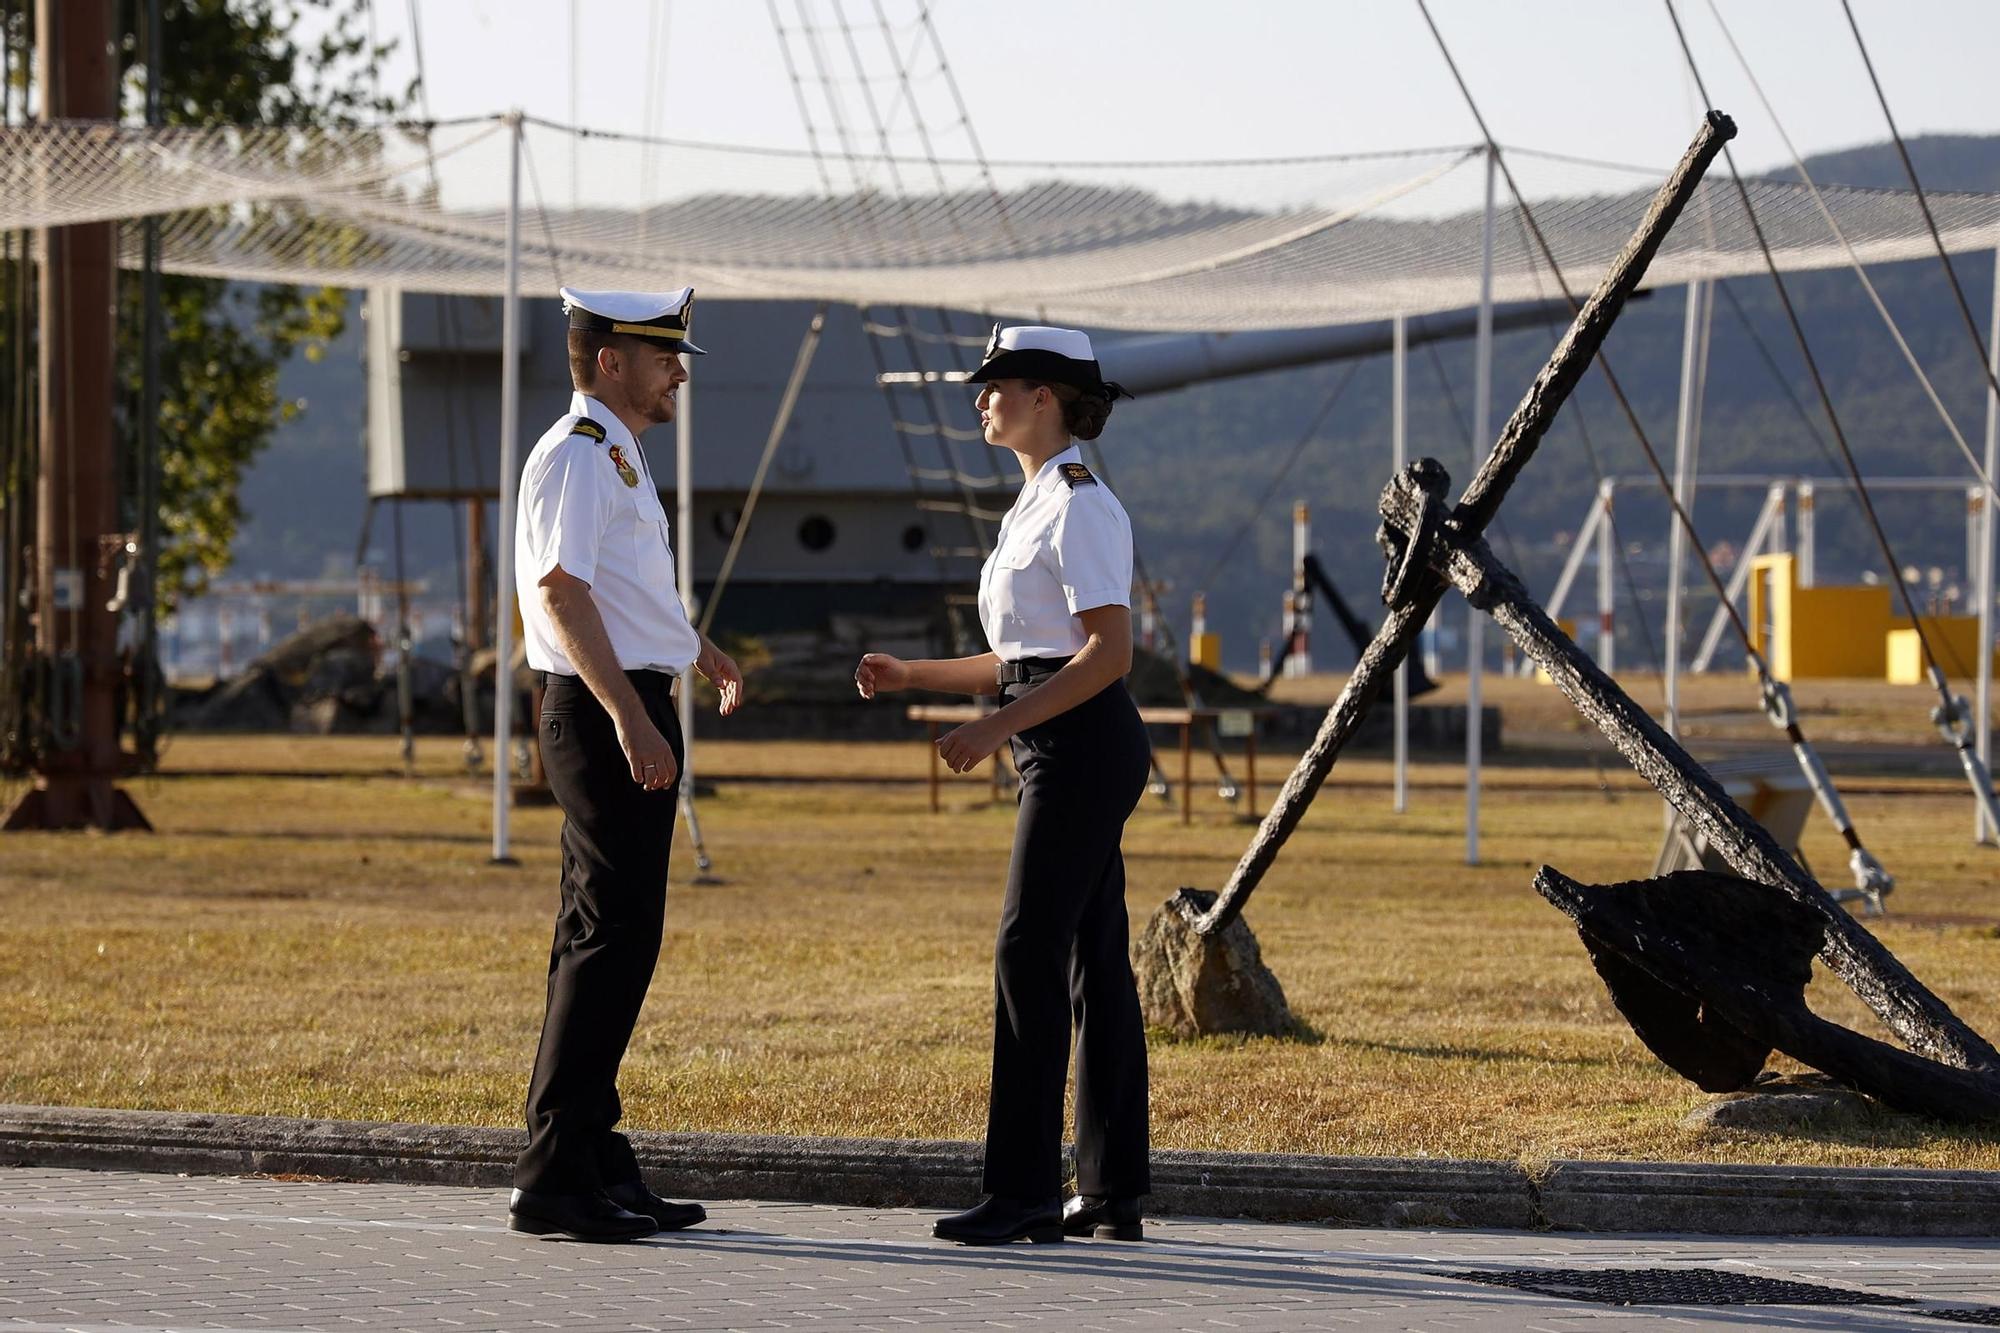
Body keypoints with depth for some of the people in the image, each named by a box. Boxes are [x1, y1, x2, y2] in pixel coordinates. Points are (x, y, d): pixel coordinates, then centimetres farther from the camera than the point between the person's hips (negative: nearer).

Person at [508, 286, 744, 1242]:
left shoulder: (617, 457, 20)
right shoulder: (575, 457, -13)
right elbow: (563, 592, -23)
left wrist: (701, 651, 29)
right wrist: (632, 719, -28)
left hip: (629, 713, 11)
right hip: (603, 713, -11)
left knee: (602, 938, 12)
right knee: (613, 938, -12)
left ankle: (588, 1159, 17)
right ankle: (553, 1176, -11)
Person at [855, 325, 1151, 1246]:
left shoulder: (1079, 506, -12)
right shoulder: (1037, 505, 18)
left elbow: (1109, 652, -20)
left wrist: (995, 728, -21)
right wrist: (912, 676, 14)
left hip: (1083, 747, -10)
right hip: (1061, 753, 10)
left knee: (1028, 955, -11)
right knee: (1093, 963, 9)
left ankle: (1023, 1188, -11)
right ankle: (1111, 1195, 11)